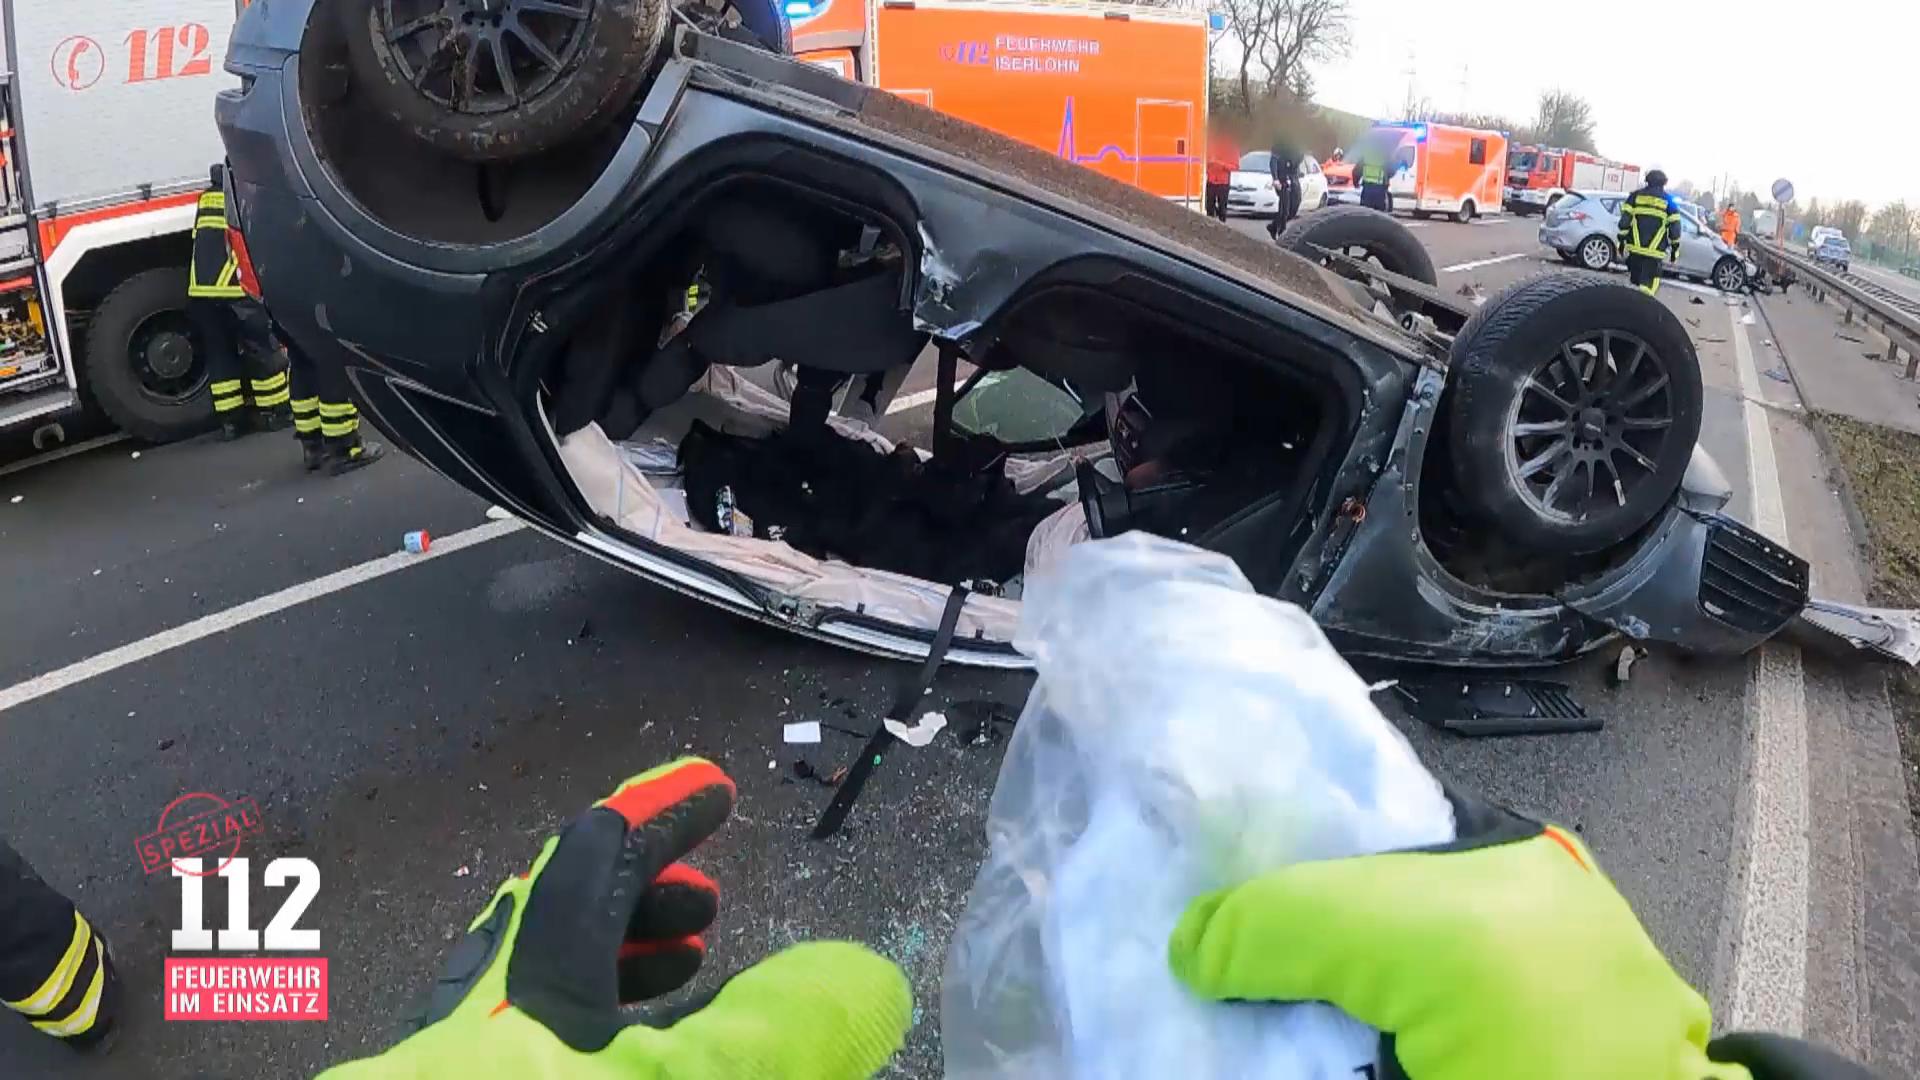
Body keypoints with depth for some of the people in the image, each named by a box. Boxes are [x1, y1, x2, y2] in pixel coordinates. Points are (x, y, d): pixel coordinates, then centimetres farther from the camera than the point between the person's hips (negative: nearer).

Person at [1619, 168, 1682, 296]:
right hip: (1655, 250, -2)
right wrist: (1675, 247, 12)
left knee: (1635, 280, 15)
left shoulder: (1636, 196, 8)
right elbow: (1674, 226, 4)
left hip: (1635, 247, 2)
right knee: (1648, 283, -4)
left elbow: (1625, 219, 2)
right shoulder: (1669, 201, 7)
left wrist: (1622, 240, 8)